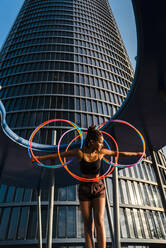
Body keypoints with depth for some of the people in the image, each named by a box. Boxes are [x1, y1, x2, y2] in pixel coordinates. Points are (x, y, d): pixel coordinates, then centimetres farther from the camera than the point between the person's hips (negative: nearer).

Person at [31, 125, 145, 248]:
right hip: (84, 189, -1)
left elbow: (119, 153, 8)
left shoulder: (101, 152, -5)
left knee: (99, 222, -10)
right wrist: (40, 157, -2)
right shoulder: (80, 152, -12)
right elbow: (58, 155, -5)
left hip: (99, 188, 1)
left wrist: (136, 154, 16)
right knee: (88, 225, 3)